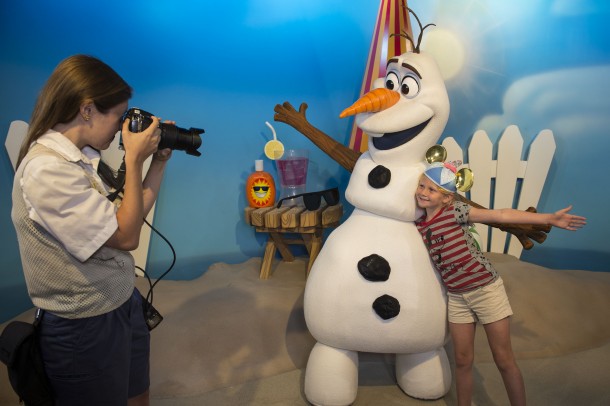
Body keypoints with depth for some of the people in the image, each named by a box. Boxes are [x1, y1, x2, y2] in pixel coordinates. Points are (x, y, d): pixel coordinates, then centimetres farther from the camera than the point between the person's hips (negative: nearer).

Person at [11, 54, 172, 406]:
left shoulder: (84, 157, 2)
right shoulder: (46, 169, -24)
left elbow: (130, 217, 8)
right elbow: (126, 237, -23)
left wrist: (159, 162, 3)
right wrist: (134, 161, -17)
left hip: (125, 305, 8)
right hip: (85, 330, -8)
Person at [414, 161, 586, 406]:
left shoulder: (454, 211, -16)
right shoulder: (419, 226, 0)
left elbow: (500, 215, -22)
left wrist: (549, 218, -25)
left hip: (486, 289, -5)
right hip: (456, 297, 5)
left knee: (504, 360, 4)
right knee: (462, 360, 12)